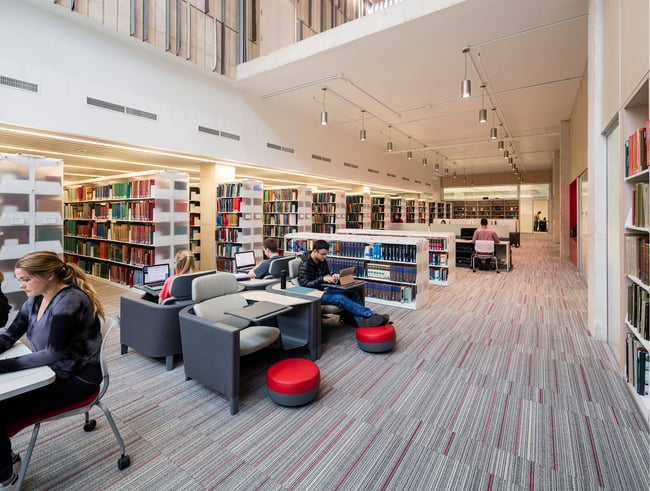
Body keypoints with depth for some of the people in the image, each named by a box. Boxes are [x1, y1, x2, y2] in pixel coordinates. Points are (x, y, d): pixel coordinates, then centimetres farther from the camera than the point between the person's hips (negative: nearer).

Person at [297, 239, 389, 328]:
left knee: (353, 293, -12)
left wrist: (332, 276, -6)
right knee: (340, 298, -30)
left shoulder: (322, 261, 9)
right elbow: (304, 284, -21)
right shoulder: (305, 265, -15)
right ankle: (371, 315, -29)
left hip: (325, 290, 8)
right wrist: (322, 279, -29)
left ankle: (361, 320, -30)